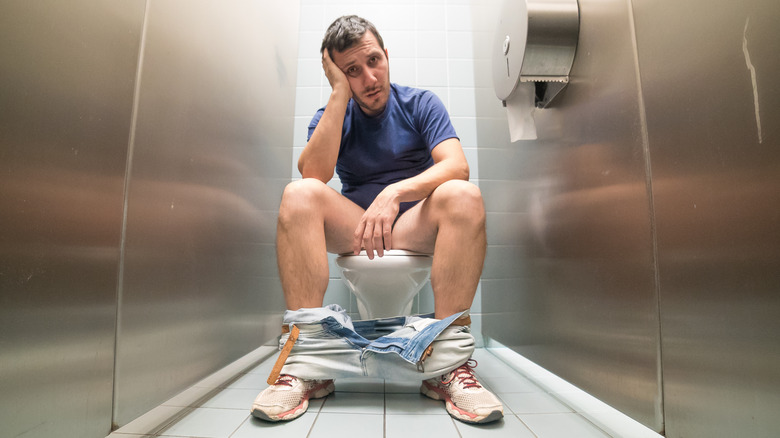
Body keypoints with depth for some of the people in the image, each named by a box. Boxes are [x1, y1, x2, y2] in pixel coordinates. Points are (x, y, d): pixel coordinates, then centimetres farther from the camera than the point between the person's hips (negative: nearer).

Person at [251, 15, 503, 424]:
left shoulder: (421, 103, 5)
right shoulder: (332, 115, 8)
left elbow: (457, 166, -13)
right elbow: (313, 173, -15)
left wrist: (395, 192, -30)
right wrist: (340, 92, -12)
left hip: (416, 222, 0)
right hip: (351, 226, 1)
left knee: (464, 196, -30)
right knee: (299, 194, -26)